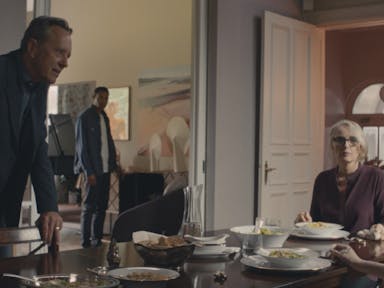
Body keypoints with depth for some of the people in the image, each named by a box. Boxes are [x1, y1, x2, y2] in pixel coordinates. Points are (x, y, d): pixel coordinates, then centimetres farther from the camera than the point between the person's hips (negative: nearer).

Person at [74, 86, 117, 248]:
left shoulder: (104, 117, 15)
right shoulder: (84, 118, -8)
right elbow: (82, 147, -12)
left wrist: (114, 164, 10)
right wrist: (89, 172, -16)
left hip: (105, 169, 7)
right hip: (93, 170, -7)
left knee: (102, 206, 10)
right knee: (89, 206, -2)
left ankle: (97, 239, 18)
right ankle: (86, 242, 5)